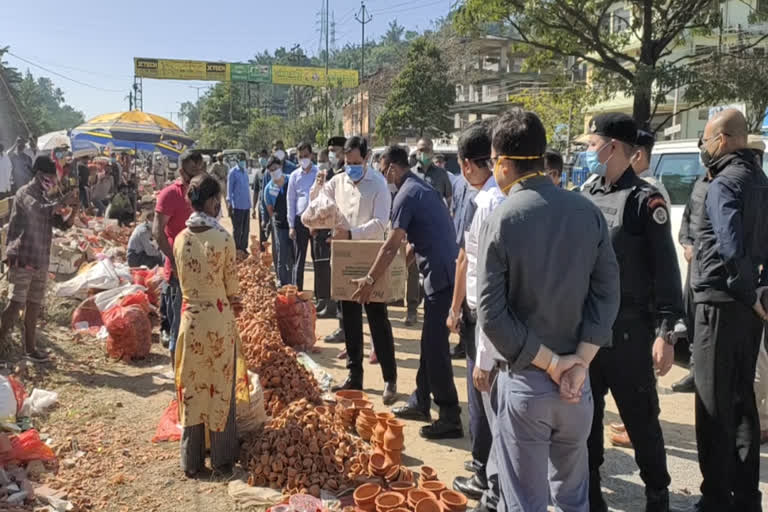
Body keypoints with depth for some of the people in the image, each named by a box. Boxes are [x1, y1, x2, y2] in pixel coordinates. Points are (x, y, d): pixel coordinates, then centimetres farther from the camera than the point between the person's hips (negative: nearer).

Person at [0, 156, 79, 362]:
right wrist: (63, 201, -20)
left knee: (34, 306, 10)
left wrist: (74, 210, -3)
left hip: (41, 261, 8)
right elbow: (39, 210, -27)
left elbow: (62, 224, 14)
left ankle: (30, 348, 17)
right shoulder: (25, 193, -7)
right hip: (22, 259, -8)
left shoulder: (46, 198, 16)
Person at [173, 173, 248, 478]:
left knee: (191, 389, 13)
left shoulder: (181, 239, -2)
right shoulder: (223, 238, -14)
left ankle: (192, 461, 22)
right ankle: (222, 459, 20)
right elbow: (232, 284, -6)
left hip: (190, 318, 4)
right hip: (220, 319, -3)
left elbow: (184, 281, 6)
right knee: (221, 389, 10)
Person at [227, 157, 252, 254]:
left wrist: (249, 203, 15)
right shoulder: (233, 172, -6)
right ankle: (237, 249, 8)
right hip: (237, 205, -7)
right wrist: (229, 202, -10)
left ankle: (244, 248, 21)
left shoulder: (245, 171, 14)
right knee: (237, 229, 0)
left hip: (246, 205, 7)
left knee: (246, 229, 11)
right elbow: (229, 188, -6)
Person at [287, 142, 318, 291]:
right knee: (299, 258, 6)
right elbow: (291, 201, 10)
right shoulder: (295, 176, 10)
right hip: (300, 219, 2)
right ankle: (297, 290, 12)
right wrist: (291, 226, 5)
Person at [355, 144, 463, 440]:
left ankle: (451, 419, 0)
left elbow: (391, 247, -15)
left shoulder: (407, 194, -12)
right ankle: (420, 402, 28)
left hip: (440, 274, -10)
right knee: (430, 341, 16)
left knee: (435, 347, -5)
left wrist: (370, 280, -8)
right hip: (444, 270, 10)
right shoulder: (421, 187, 17)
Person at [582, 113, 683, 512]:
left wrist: (665, 332, -17)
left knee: (641, 419, 7)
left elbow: (665, 270, -12)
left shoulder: (644, 200, -9)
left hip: (628, 328, -6)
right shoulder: (586, 198, 9)